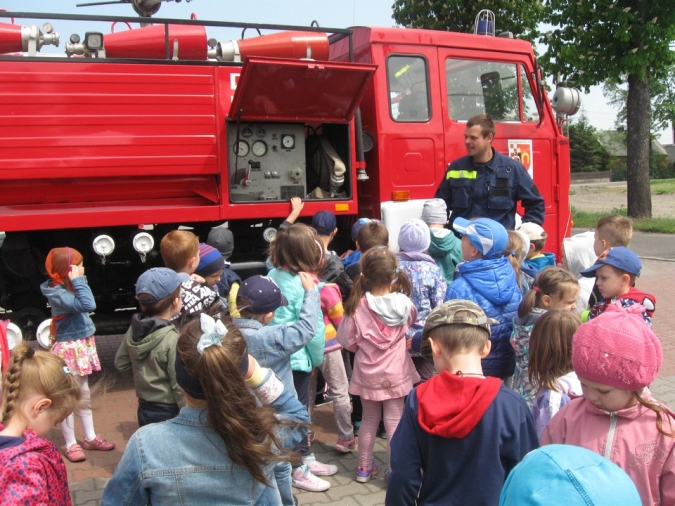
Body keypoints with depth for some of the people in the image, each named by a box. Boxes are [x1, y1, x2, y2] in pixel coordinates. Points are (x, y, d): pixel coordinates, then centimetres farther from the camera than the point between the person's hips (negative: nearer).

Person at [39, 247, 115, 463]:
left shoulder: (67, 288, 5)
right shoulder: (58, 294, -23)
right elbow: (88, 305, -36)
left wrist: (79, 281, 3)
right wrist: (78, 280, -30)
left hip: (82, 346, 10)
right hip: (69, 350, -10)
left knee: (84, 395, 19)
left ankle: (90, 438, 31)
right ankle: (70, 445, 16)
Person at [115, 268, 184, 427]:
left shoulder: (134, 330, -4)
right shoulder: (172, 339, -25)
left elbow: (120, 364, 11)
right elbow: (180, 387, -22)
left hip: (145, 409, 7)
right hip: (170, 413, -7)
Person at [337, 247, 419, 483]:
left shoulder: (357, 306, -17)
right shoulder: (404, 304, -13)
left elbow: (347, 341, -8)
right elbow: (412, 321, 9)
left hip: (367, 374, 1)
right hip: (396, 373, 0)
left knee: (369, 420, 17)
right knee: (394, 421, 11)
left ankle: (364, 467, 30)